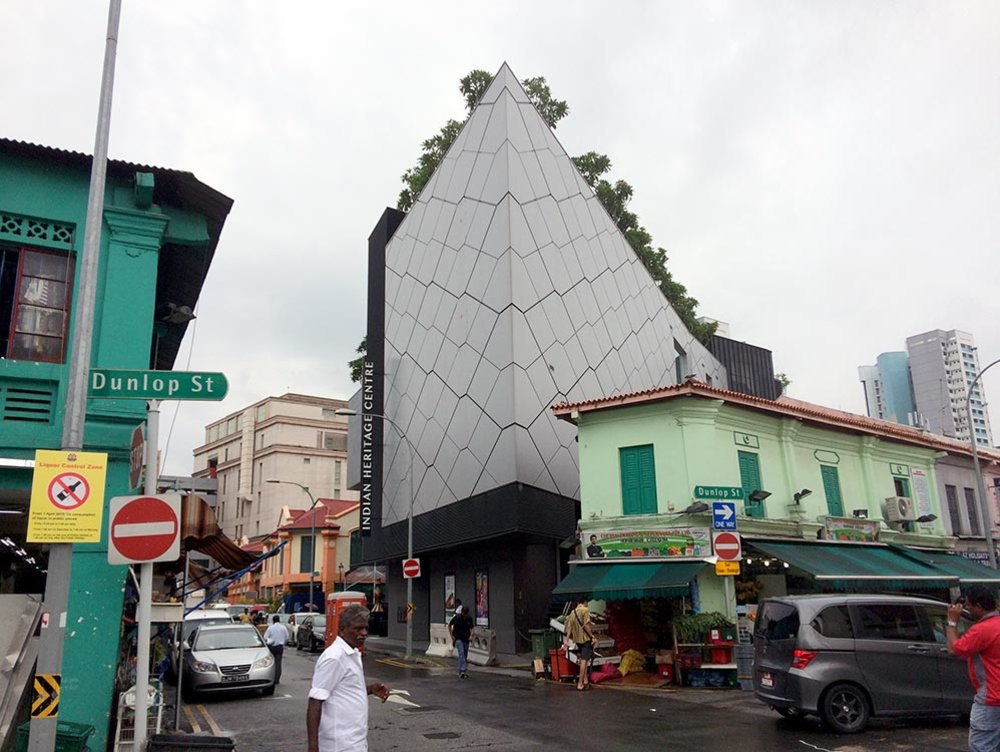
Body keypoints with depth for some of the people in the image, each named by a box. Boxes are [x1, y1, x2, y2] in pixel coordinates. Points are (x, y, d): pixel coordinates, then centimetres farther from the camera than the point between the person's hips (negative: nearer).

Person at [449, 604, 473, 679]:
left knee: (465, 656, 7)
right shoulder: (456, 617, -10)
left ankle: (460, 671, 18)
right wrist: (452, 636, -2)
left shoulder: (469, 619, -2)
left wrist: (471, 634, -11)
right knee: (461, 653, -19)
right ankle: (463, 671, -26)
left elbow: (471, 628, 10)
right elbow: (449, 625, 2)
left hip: (466, 639, 4)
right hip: (458, 638, -4)